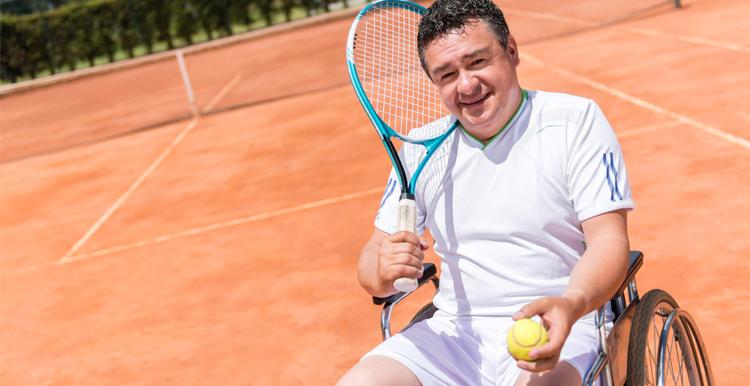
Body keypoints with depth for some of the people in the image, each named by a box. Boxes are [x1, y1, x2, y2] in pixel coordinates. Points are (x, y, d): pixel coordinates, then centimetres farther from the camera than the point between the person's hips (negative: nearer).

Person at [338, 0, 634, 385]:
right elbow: (373, 254, 11)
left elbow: (609, 241, -9)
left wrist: (570, 305, -30)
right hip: (451, 333, 4)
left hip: (556, 332, -3)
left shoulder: (576, 120, -1)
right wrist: (383, 271, -15)